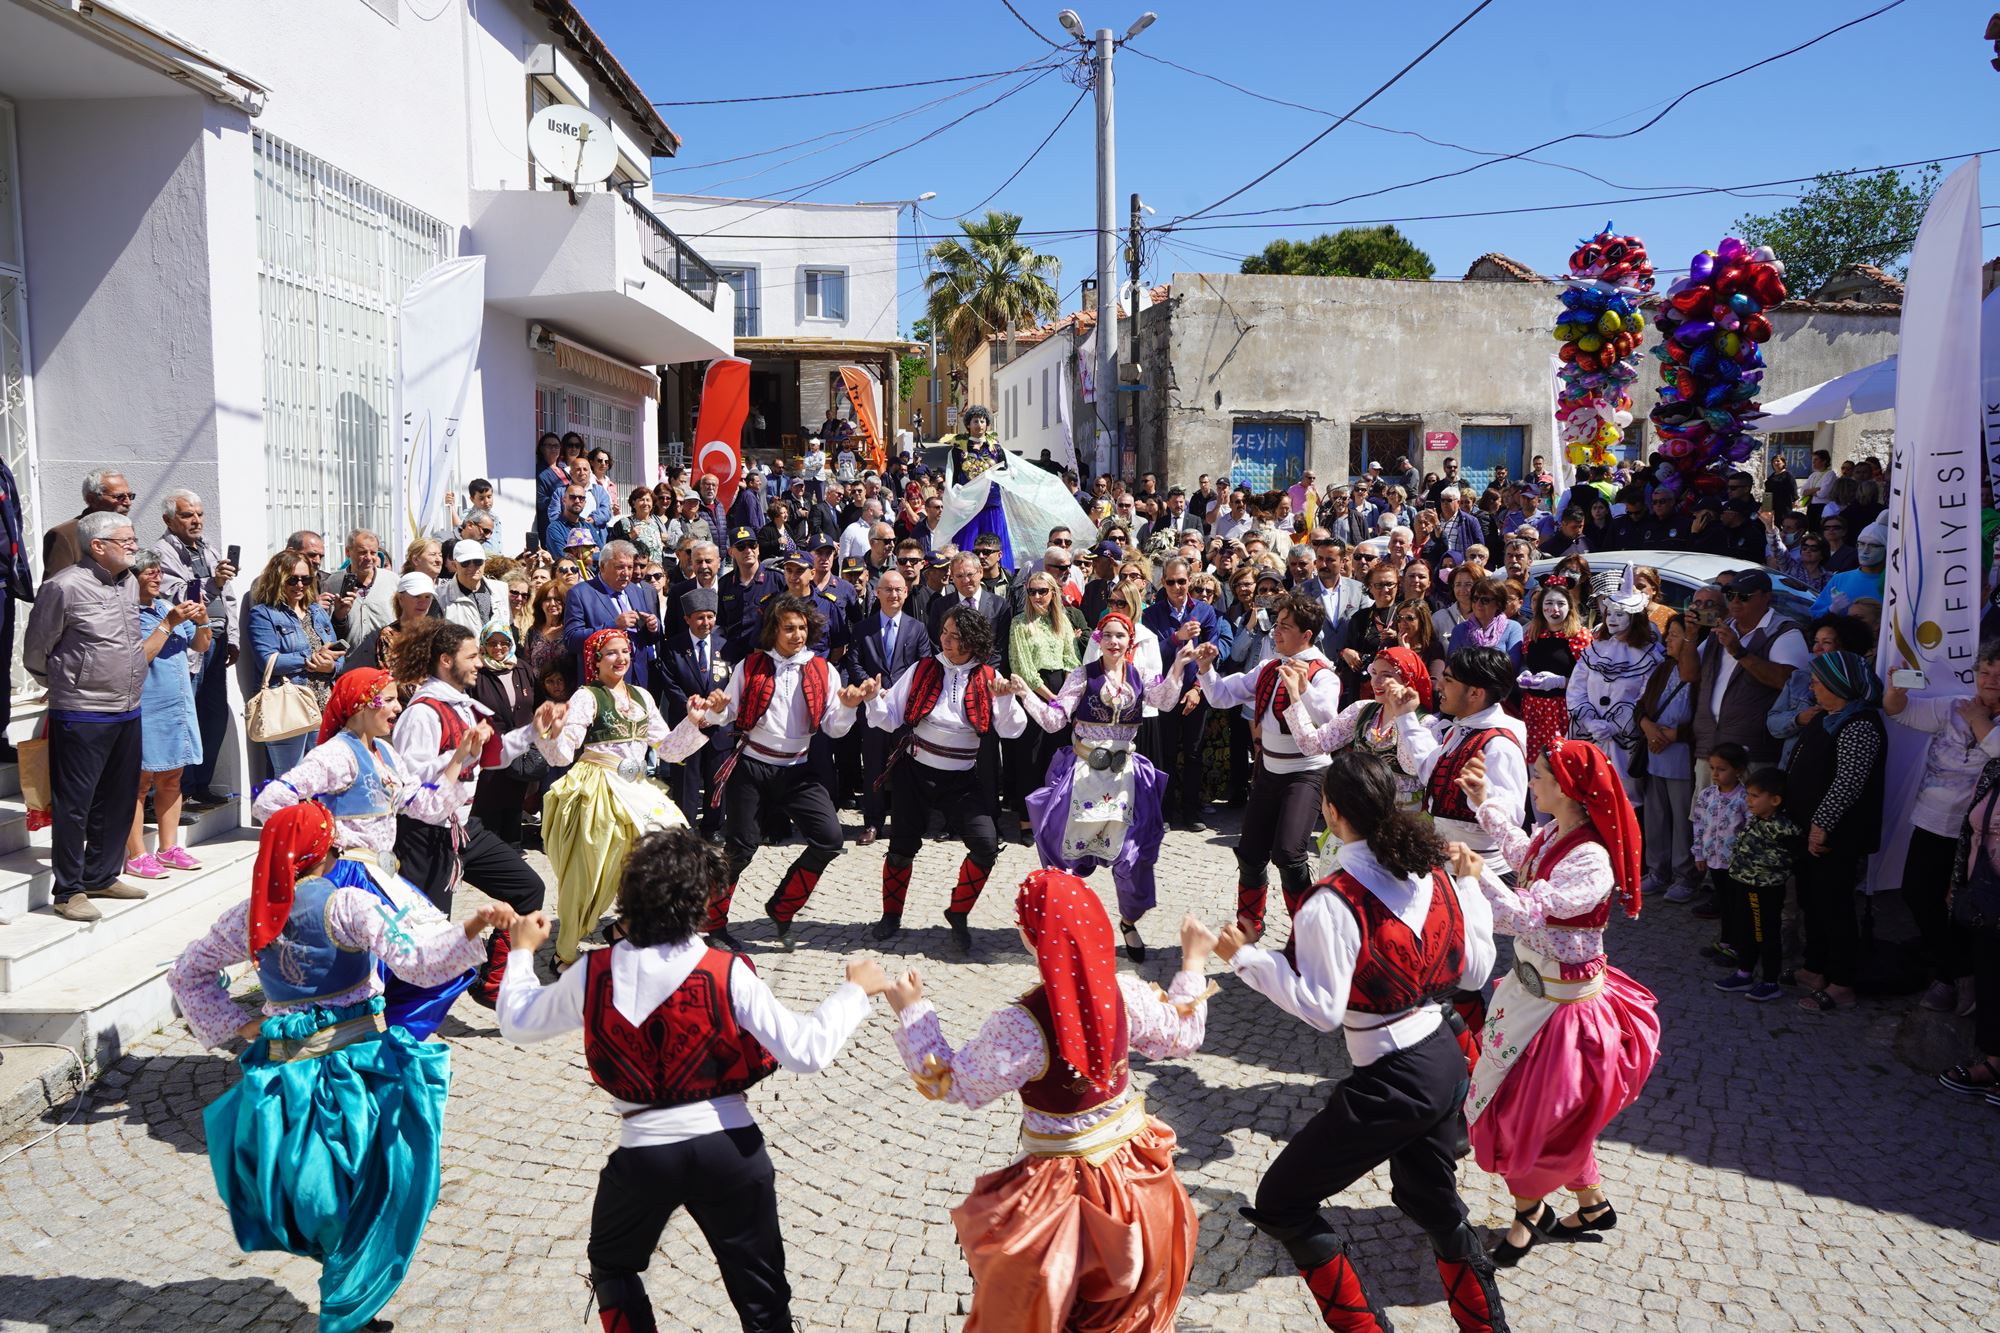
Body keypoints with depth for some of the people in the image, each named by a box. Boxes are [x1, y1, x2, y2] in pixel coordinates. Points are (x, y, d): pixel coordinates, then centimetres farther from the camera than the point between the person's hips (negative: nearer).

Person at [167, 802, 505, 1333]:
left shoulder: (252, 917, 1)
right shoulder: (348, 906, -15)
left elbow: (187, 974, 14)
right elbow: (416, 959, -27)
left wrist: (239, 1027, 13)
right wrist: (476, 924, -33)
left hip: (284, 1066, 5)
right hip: (357, 1064, -5)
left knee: (314, 1188, 22)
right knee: (371, 1196, 10)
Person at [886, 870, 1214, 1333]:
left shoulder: (1021, 1026, -30)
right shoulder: (1125, 994, -17)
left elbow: (950, 1081, -16)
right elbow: (1183, 1035, 3)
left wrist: (912, 1012, -5)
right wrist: (1193, 964, 17)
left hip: (1063, 1186, -4)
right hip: (1133, 1166, 5)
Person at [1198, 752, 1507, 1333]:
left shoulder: (1332, 902, -21)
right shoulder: (1434, 876, 0)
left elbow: (1323, 1008, -21)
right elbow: (1474, 970, 9)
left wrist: (1247, 958, -15)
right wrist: (1472, 887, 21)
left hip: (1391, 1082, -8)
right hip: (1446, 1061, 8)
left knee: (1282, 1203, 7)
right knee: (1432, 1201, 29)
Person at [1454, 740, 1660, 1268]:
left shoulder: (1591, 860, -29)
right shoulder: (1552, 834, -3)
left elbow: (1528, 915, -37)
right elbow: (1522, 855, 22)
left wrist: (1478, 876, -46)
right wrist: (1485, 802, 21)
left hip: (1564, 1004, -9)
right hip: (1529, 987, 9)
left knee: (1535, 1113, 6)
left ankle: (1529, 1211, 30)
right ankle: (1594, 1204, 39)